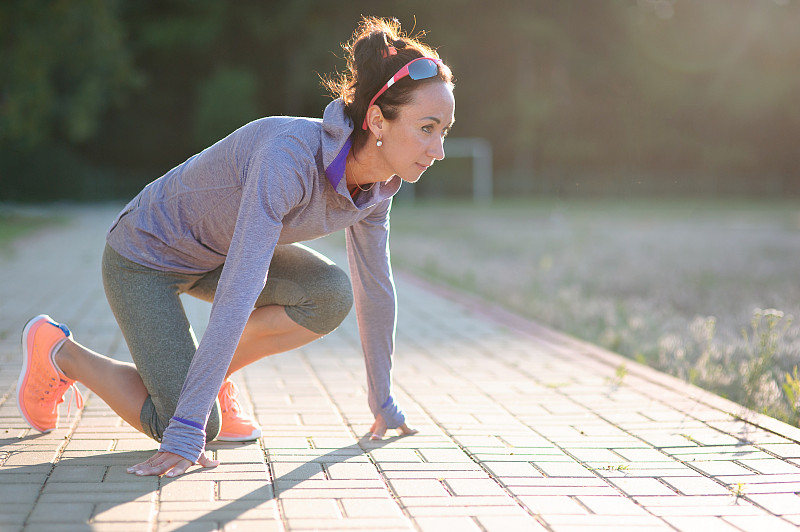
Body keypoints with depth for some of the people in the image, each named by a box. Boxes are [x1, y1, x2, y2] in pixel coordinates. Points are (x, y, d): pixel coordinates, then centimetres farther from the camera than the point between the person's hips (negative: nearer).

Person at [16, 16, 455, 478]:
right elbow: (237, 294, -42)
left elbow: (374, 286, -1)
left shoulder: (378, 182, -14)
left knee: (331, 297, -19)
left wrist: (384, 401, 6)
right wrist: (187, 432, -42)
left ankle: (214, 373, 5)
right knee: (189, 426, -13)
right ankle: (58, 352, 10)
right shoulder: (288, 158, -38)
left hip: (219, 250, 7)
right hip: (145, 254, -7)